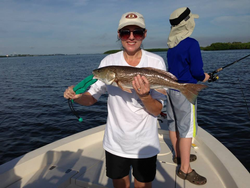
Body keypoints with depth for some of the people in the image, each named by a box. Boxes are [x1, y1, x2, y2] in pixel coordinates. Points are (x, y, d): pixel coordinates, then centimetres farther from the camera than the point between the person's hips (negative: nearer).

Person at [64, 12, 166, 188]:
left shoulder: (156, 62, -10)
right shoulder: (108, 62, -6)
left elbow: (157, 110, -11)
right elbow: (91, 98, -2)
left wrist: (145, 96, -31)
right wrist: (77, 95, -23)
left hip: (145, 145, -1)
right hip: (115, 143, 1)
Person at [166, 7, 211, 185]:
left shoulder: (172, 45, 8)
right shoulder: (191, 43, -16)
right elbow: (197, 71, -18)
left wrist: (199, 75, 17)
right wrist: (204, 77, 4)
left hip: (171, 88, 9)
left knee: (174, 124, 16)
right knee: (187, 129, -2)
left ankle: (179, 155, 34)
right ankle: (185, 169, 7)